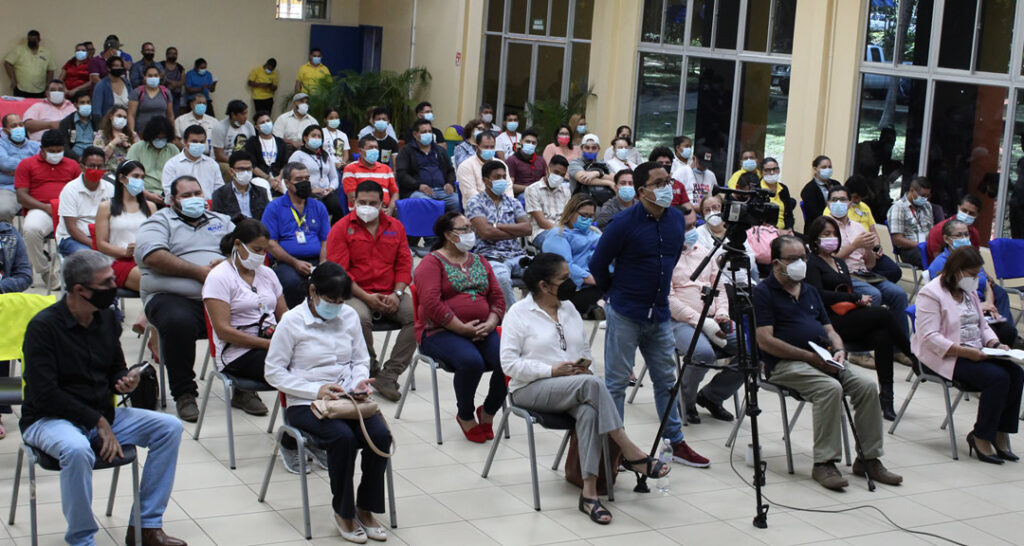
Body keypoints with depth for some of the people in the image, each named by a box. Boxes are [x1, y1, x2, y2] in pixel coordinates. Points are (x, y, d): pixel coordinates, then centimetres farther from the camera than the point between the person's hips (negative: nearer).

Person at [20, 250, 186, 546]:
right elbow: (44, 395, -20)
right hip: (49, 419, -7)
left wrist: (126, 380, -9)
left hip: (101, 414, 7)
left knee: (169, 427, -9)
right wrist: (98, 422, -18)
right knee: (77, 450, -40)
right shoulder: (43, 326, -17)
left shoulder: (107, 317, 4)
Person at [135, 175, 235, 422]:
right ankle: (184, 394, -21)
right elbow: (153, 256, -6)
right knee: (179, 322, -38)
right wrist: (199, 272, -10)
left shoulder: (221, 221, 28)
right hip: (173, 297, -3)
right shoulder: (160, 221, 13)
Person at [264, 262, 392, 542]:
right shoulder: (292, 321, -6)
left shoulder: (349, 316, 7)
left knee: (380, 435, -23)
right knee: (343, 437, -32)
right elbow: (273, 371, -6)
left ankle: (365, 509, -4)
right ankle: (343, 513, -10)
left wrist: (359, 382, -6)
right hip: (305, 404, -4)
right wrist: (316, 390, -16)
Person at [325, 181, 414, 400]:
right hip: (356, 294, -3)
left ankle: (388, 375, -19)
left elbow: (404, 264, 12)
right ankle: (372, 371, -12)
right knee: (360, 318, -37)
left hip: (390, 294, 3)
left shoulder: (395, 227, 14)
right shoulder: (341, 229, 2)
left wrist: (397, 294, -6)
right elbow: (339, 271, -5)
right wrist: (366, 297, -15)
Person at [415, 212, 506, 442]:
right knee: (471, 361, -35)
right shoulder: (432, 263, -1)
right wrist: (462, 328, -17)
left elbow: (498, 298, 15)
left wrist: (490, 324, -5)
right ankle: (466, 416, -8)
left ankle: (487, 413, 3)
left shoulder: (479, 262, 20)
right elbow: (431, 303, -14)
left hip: (481, 331, 6)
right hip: (441, 332, -5)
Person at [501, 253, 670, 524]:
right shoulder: (518, 313, -4)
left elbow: (585, 348, 22)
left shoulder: (569, 308, 15)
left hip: (575, 387, 5)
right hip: (532, 389, -5)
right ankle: (631, 453, -28)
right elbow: (508, 363, -11)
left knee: (589, 412, -32)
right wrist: (552, 370, -19)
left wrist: (584, 363, -2)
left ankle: (589, 492, -36)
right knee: (591, 383, -33)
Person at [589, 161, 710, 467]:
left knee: (666, 380, 12)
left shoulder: (677, 219, 3)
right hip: (625, 315, -6)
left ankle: (676, 443, 22)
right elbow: (598, 264, -6)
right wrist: (614, 295, 5)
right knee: (616, 381, 2)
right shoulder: (625, 223, -15)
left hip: (659, 313, 6)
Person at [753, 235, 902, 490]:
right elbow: (765, 341, -12)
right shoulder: (763, 292, -2)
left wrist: (838, 350, -1)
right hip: (786, 364, -7)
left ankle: (868, 459, -6)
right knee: (831, 388, -33)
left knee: (867, 386, -16)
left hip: (824, 360, 7)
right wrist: (810, 357, -16)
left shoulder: (810, 291, 23)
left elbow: (829, 329, 23)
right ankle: (824, 463, -25)